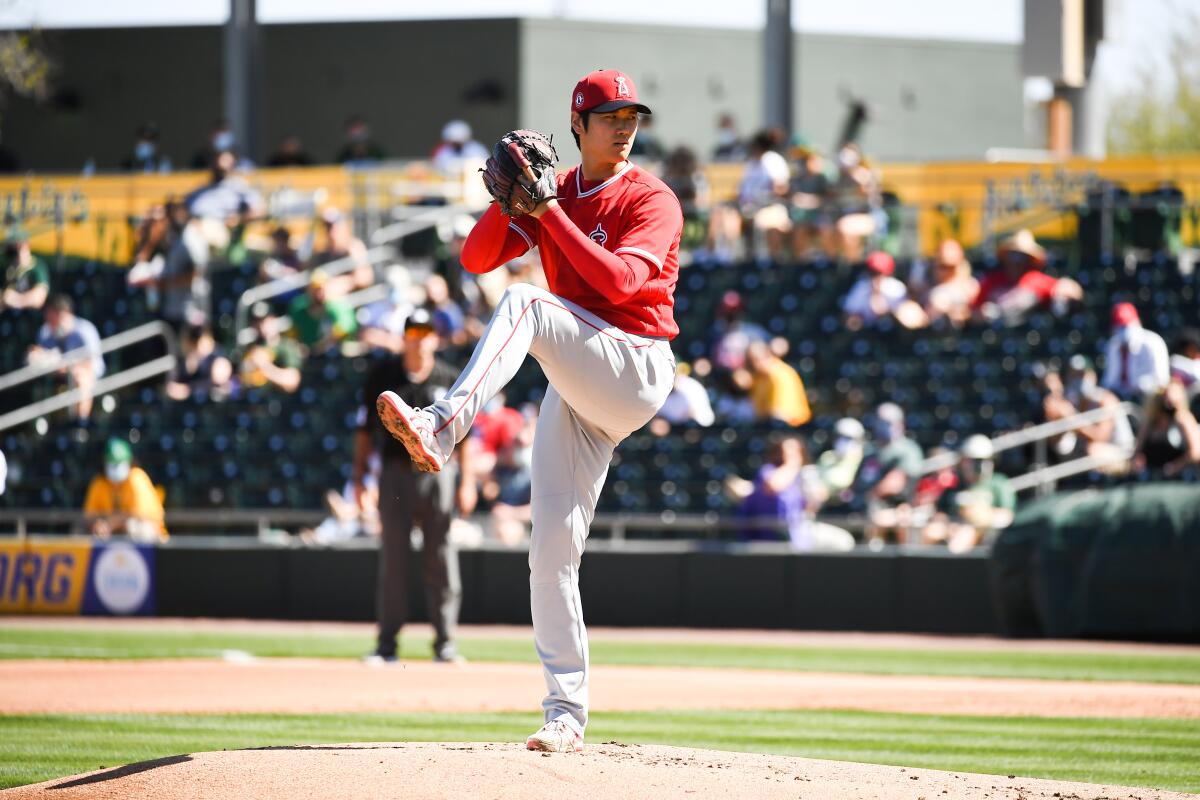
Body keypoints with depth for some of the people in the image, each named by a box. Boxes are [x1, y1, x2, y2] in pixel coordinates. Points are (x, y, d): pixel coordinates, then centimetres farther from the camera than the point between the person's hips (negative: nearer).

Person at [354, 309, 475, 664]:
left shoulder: (449, 379, 4)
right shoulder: (383, 375, 4)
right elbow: (365, 428, 8)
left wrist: (467, 482, -1)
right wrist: (359, 476, 2)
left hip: (438, 471, 0)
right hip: (396, 471, 0)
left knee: (441, 558, -1)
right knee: (392, 558, 0)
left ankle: (445, 641, 4)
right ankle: (387, 641, 3)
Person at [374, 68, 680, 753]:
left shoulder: (652, 200, -4)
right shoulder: (554, 195, 14)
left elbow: (621, 281, -20)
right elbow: (478, 258, 3)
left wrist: (550, 213, -22)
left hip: (637, 369, -6)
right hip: (576, 384, 6)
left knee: (523, 305, -30)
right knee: (553, 545, -2)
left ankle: (442, 428, -46)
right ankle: (567, 715, 1)